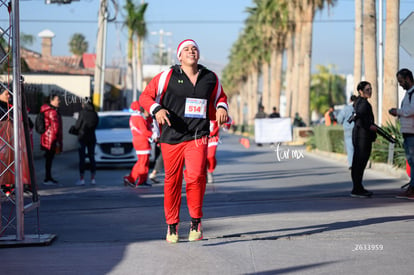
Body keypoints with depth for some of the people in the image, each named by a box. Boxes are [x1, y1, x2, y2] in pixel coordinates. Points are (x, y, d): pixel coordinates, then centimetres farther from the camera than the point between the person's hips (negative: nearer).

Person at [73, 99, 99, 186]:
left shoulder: (82, 112, -11)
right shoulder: (94, 113, 4)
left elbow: (78, 125, -8)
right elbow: (96, 125, 8)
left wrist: (76, 130, 12)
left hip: (82, 137, -5)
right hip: (92, 138, 5)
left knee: (82, 159, -1)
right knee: (92, 158, 10)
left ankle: (82, 179, -2)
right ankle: (93, 179, 9)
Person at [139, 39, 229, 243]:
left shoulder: (211, 78, 9)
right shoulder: (167, 76, 0)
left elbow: (220, 96, 27)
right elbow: (145, 96, 3)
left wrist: (221, 107, 5)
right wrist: (157, 109, -16)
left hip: (198, 136, 0)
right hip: (171, 137, 0)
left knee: (196, 175, -20)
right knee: (172, 181, 5)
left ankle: (196, 221, -2)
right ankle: (172, 226, 21)